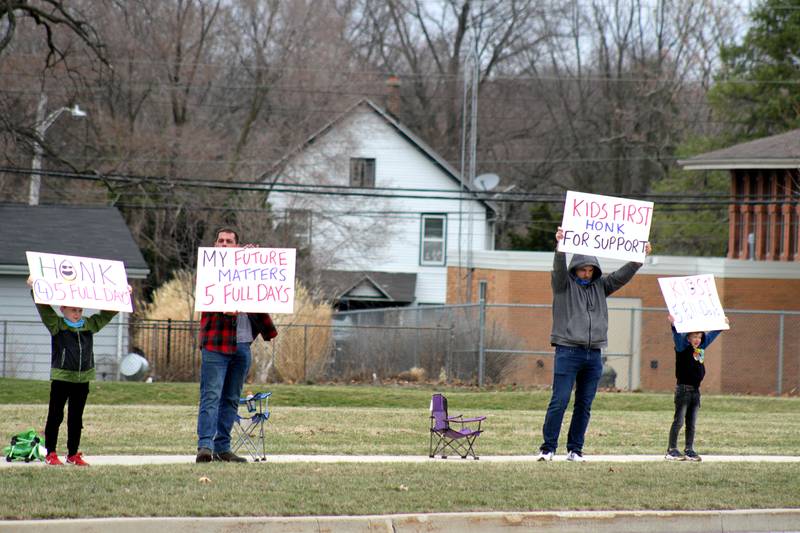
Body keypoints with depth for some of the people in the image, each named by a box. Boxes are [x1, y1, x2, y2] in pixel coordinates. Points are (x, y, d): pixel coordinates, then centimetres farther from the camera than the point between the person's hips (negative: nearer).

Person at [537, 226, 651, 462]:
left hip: (593, 354, 5)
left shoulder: (600, 286, 15)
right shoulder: (564, 284, 3)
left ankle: (575, 449, 12)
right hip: (568, 351, -5)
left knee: (584, 405, 6)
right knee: (559, 401, -8)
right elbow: (559, 268, -15)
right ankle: (548, 447, -5)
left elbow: (622, 275, 9)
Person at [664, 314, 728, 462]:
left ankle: (689, 450, 14)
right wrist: (673, 325, -44)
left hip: (695, 390, 7)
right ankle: (671, 450, -1)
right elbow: (677, 337, -26)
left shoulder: (701, 346, 11)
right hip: (683, 388, -7)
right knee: (678, 421, -4)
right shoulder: (682, 347, -8)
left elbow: (711, 335, 24)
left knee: (691, 423, 9)